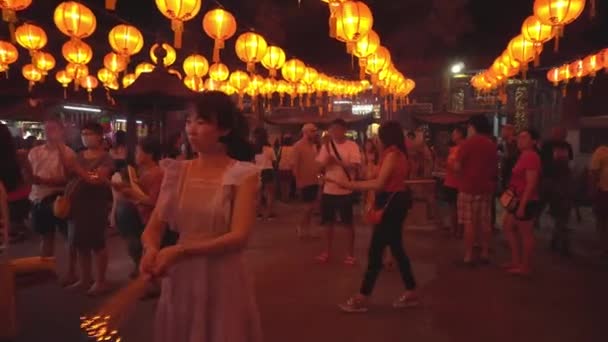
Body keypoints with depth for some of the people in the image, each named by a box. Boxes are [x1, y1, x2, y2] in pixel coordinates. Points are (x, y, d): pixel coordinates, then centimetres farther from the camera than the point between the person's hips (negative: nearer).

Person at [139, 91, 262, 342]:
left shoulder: (243, 175, -9)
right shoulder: (176, 171, 4)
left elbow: (239, 237, -18)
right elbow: (153, 228, 2)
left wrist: (180, 251, -26)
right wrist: (151, 250, -21)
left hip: (222, 280, -4)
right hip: (179, 279, 4)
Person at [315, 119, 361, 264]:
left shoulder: (352, 146, -6)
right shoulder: (326, 146, 6)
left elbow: (355, 166, -17)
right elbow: (320, 165, 0)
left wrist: (337, 161, -24)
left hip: (345, 190, -4)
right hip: (328, 190, 4)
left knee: (348, 223, 5)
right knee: (329, 222, 13)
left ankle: (351, 253, 17)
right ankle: (327, 251, 26)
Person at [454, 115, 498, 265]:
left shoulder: (468, 143, -11)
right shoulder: (492, 145, 7)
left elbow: (457, 167, -14)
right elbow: (495, 168, 16)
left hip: (469, 187, -5)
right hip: (486, 187, 6)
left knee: (469, 223, -2)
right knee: (485, 222, 10)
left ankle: (468, 255, 0)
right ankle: (485, 254, 16)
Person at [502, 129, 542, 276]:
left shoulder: (531, 157, -18)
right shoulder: (524, 156, 13)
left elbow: (531, 184, -22)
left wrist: (522, 206, -24)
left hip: (527, 202, -10)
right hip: (519, 200, 10)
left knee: (526, 234, 0)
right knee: (509, 227, 16)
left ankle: (525, 267, 11)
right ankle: (516, 260, 25)